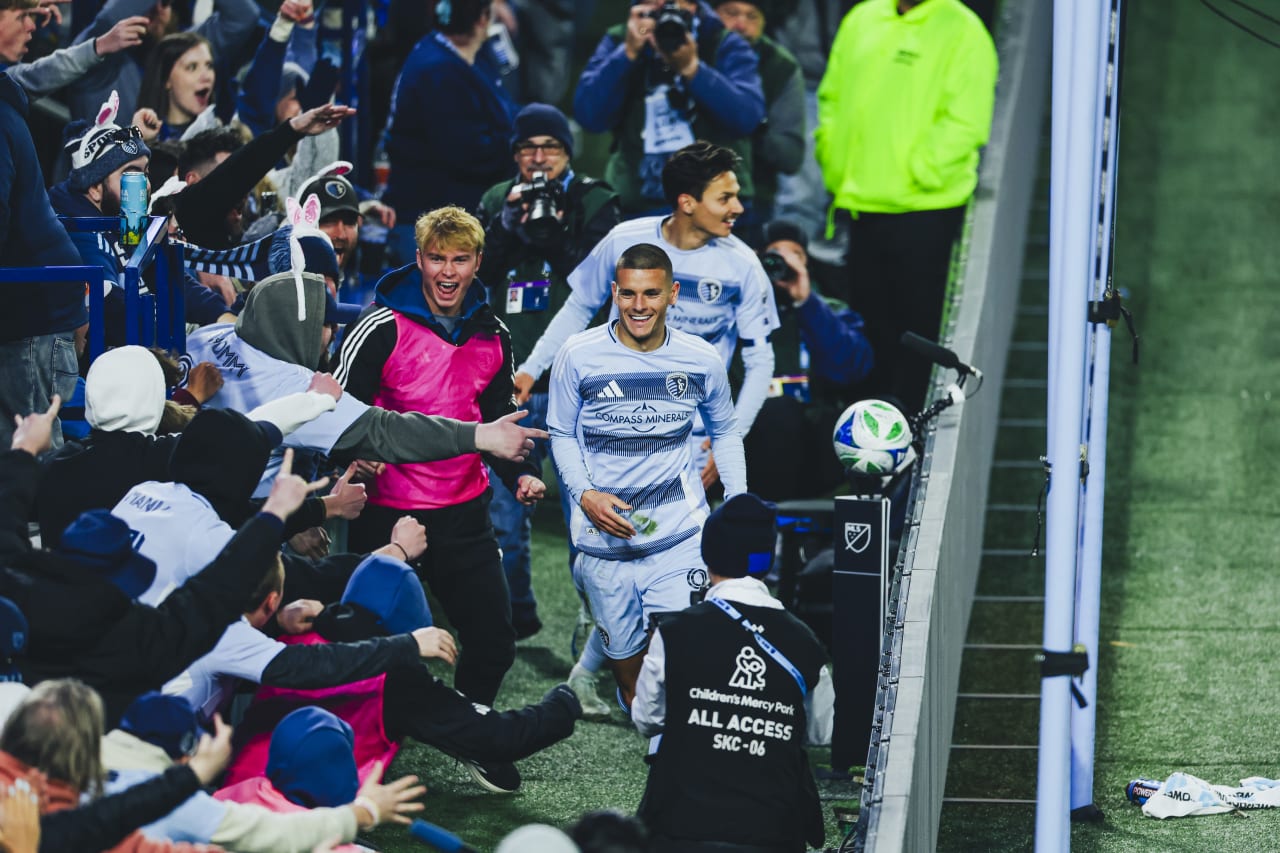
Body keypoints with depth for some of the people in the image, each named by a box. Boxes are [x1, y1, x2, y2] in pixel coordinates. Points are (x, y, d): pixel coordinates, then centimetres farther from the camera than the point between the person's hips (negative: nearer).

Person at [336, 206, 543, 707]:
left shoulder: (493, 336, 6)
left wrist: (521, 474, 2)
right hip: (388, 515, -5)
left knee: (494, 641, 8)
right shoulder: (384, 328, -12)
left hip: (465, 514, 5)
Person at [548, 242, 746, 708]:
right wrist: (585, 495, -12)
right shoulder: (579, 356, -7)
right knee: (624, 654, 9)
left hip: (679, 534, 0)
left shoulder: (702, 360, -2)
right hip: (606, 536, 0)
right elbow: (561, 434, 3)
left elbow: (725, 432, 14)